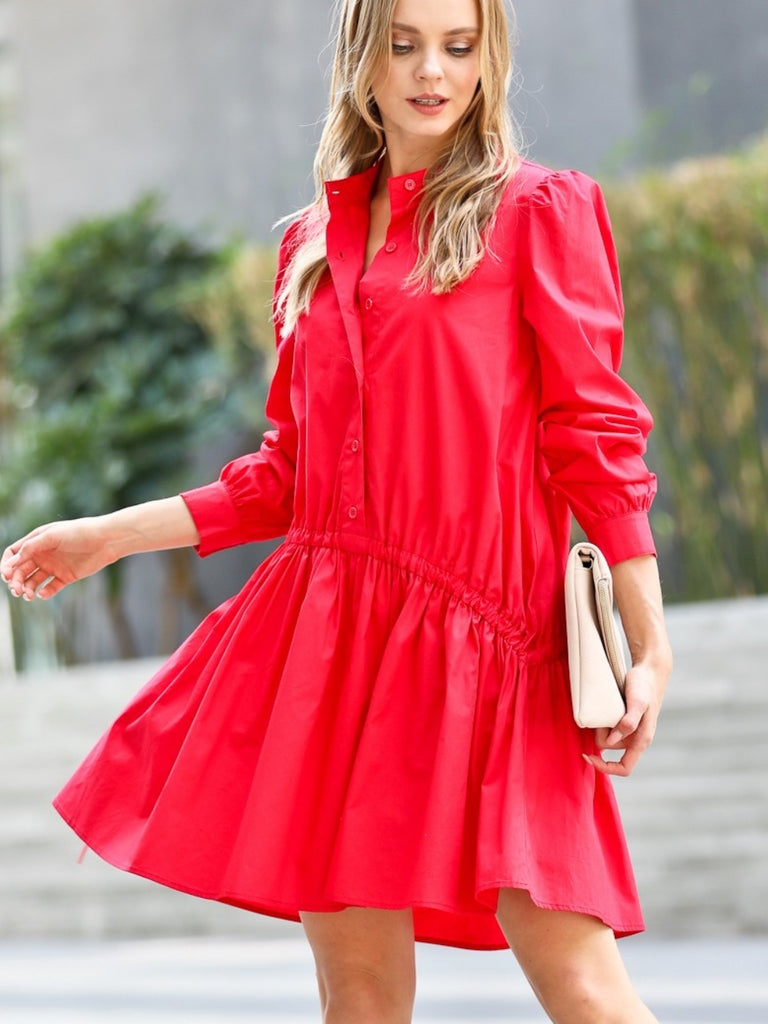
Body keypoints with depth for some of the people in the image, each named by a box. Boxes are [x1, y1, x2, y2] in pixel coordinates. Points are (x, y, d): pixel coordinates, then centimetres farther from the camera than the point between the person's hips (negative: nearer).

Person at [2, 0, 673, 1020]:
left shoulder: (541, 210, 4)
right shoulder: (315, 242, 18)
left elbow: (596, 437, -1)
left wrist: (650, 650, -7)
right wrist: (110, 535, 20)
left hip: (478, 632, -4)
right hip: (330, 630, 5)